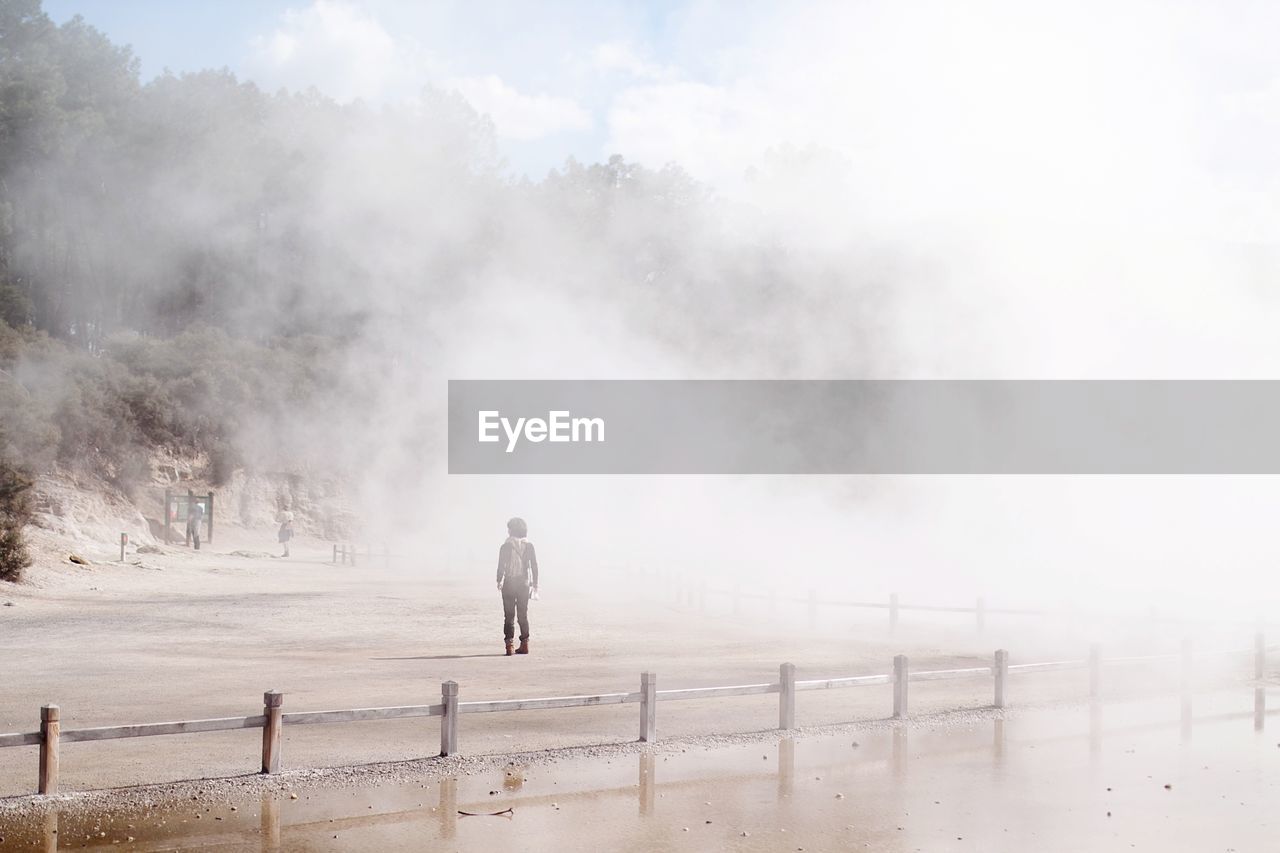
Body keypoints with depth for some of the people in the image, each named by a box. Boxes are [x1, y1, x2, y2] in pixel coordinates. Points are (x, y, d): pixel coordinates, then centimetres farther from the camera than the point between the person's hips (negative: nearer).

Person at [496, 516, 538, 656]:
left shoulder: (506, 546, -9)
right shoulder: (528, 546, 0)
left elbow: (501, 566, -8)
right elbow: (534, 566, -1)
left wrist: (499, 581, 8)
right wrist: (535, 584, 6)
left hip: (509, 584, -3)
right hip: (524, 583, 3)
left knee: (509, 616, 0)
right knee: (523, 615, 13)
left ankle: (509, 645, -6)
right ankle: (525, 644, 13)